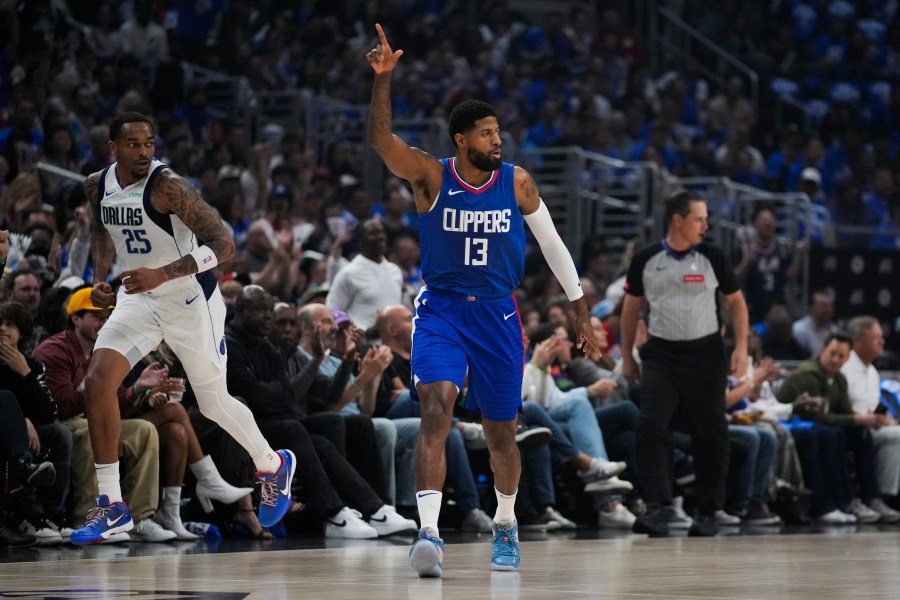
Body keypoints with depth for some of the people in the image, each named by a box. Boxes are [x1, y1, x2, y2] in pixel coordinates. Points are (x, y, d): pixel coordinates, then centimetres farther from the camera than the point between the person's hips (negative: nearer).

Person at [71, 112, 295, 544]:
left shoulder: (167, 186, -24)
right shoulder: (98, 185, -3)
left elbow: (223, 245, -27)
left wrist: (163, 273, -36)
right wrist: (100, 277, 4)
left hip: (189, 298, -5)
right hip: (137, 298, 6)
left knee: (213, 403, 7)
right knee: (97, 382, -14)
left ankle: (274, 466, 38)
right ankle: (111, 506, -9)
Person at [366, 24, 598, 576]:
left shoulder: (517, 182, -1)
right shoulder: (431, 176, -6)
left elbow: (553, 245, 7)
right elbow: (381, 138, -22)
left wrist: (581, 312, 7)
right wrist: (383, 78, -35)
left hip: (498, 315, 2)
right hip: (441, 309, -2)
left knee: (501, 432, 11)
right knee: (436, 407, -24)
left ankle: (506, 526, 36)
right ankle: (430, 534, -33)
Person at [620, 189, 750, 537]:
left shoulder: (711, 258, -1)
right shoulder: (646, 260, 1)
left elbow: (736, 302, 6)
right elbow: (631, 308, 11)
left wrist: (741, 348, -4)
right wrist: (627, 357, 10)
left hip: (705, 352, 0)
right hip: (661, 353, 0)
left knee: (710, 434, 4)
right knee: (651, 427, -15)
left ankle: (708, 512, 14)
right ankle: (657, 508, -19)